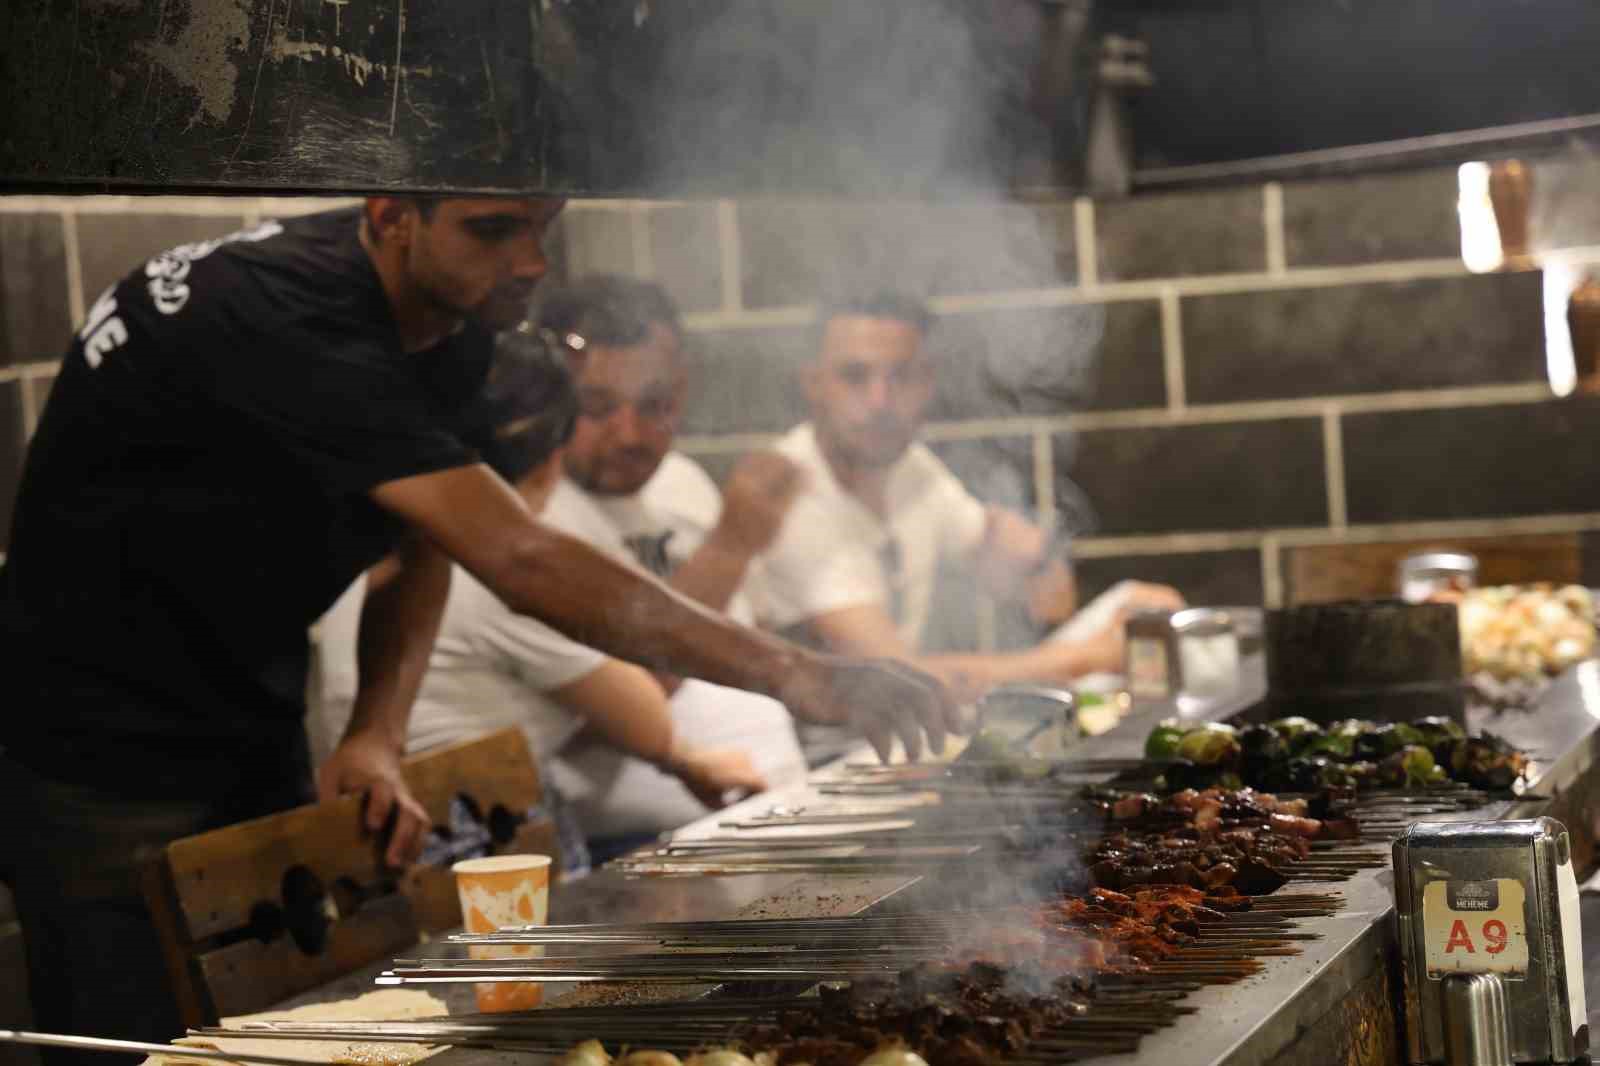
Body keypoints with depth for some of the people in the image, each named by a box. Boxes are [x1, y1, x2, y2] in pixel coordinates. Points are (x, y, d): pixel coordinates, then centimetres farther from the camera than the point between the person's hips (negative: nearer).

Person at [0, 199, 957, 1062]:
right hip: (108, 771, -8)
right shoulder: (285, 324, -32)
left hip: (255, 746, 8)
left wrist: (375, 739, -9)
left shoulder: (448, 325, -3)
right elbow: (525, 565, -39)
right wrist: (793, 673, -41)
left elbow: (420, 547, 9)